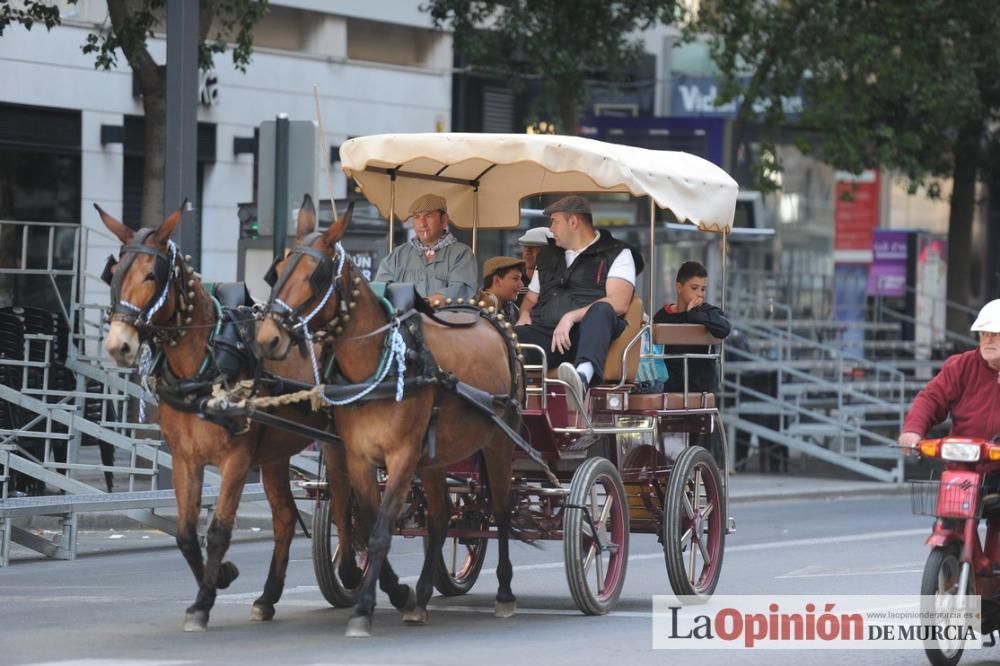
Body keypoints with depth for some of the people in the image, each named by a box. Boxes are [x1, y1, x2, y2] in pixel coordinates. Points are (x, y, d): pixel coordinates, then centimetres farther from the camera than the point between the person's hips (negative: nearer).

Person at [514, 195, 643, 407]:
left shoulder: (617, 254, 10)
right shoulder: (548, 255, 29)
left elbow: (618, 303, -7)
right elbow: (531, 298, 38)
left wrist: (571, 317, -18)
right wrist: (525, 315, 12)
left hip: (588, 334, -4)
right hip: (546, 333, 5)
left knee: (601, 310, -40)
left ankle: (583, 379, -66)